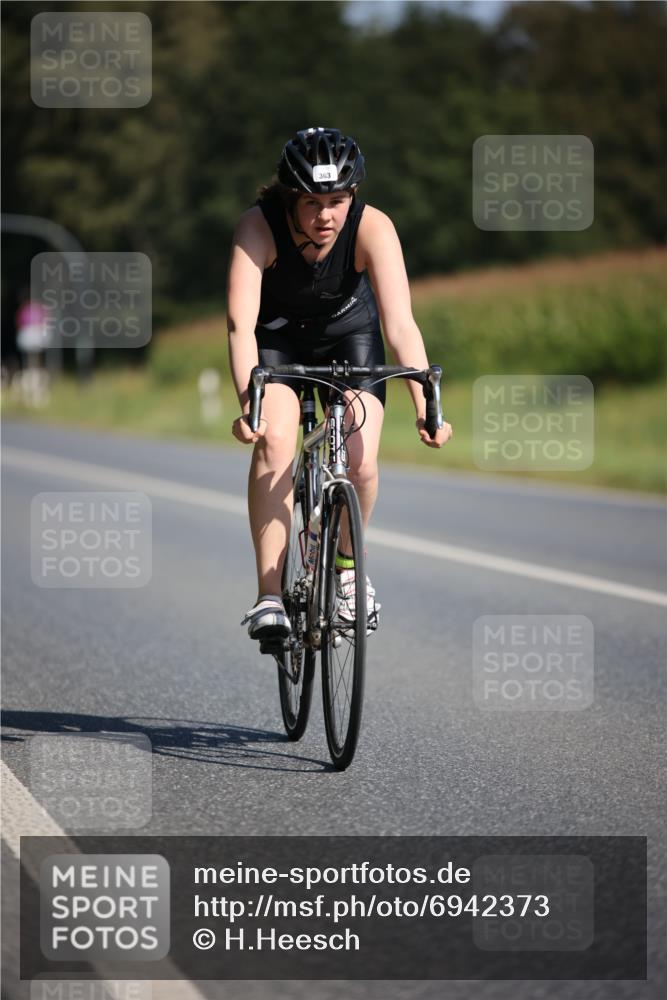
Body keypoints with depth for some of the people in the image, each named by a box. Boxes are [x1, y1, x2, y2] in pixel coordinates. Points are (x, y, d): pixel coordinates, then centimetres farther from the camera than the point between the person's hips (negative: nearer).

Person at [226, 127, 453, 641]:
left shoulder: (372, 228, -31)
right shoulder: (260, 226, -32)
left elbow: (400, 323, -37)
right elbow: (241, 324, -40)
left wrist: (425, 405, -49)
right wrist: (248, 403, -55)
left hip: (350, 332, 1)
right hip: (278, 334, -1)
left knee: (361, 461, -17)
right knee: (274, 442, -25)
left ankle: (347, 564, 13)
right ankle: (269, 595, -21)